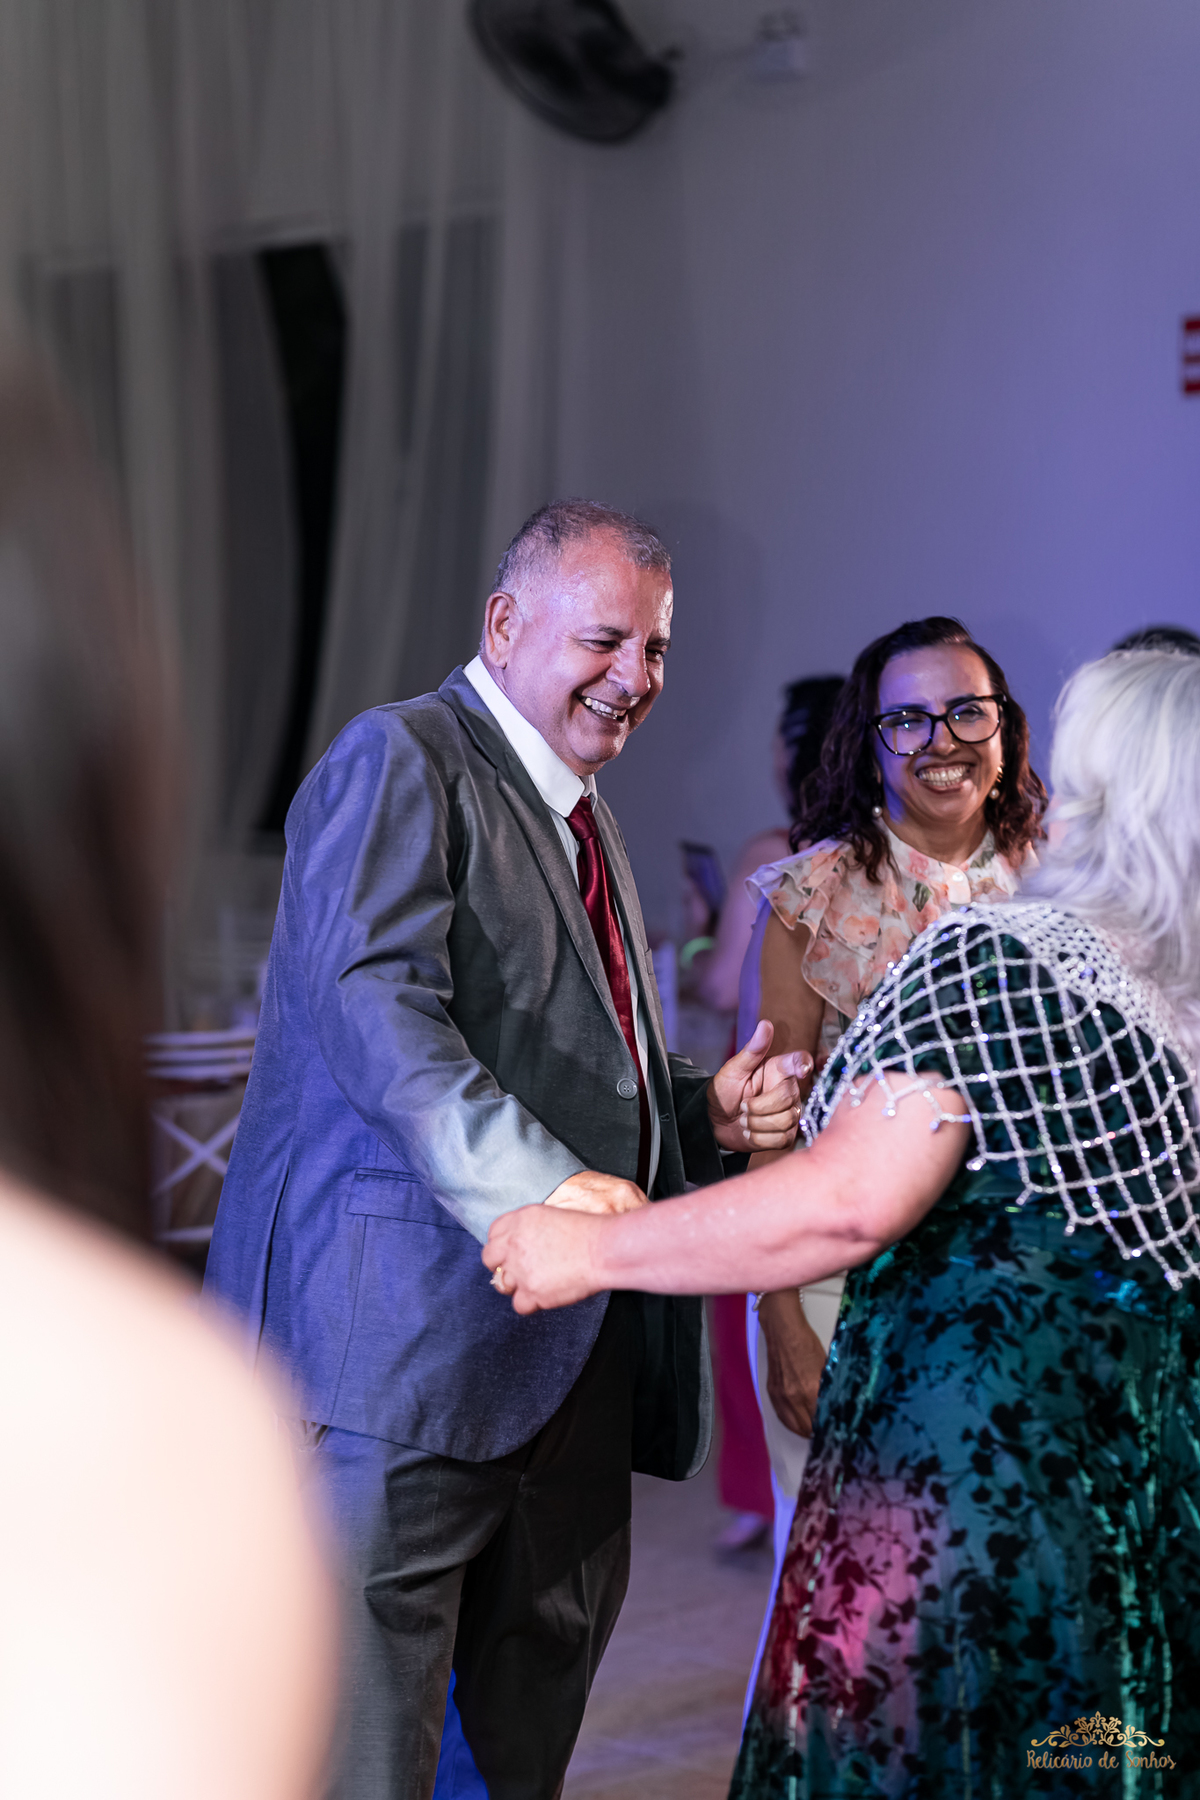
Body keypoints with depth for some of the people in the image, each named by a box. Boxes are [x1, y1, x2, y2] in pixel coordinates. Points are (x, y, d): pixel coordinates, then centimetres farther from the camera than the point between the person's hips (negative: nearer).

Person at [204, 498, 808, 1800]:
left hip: (573, 1347, 9)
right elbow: (374, 1005, -23)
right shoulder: (400, 759, -7)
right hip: (414, 1337, -9)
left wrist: (706, 1113, 7)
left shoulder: (584, 818, 22)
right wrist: (540, 1184, -33)